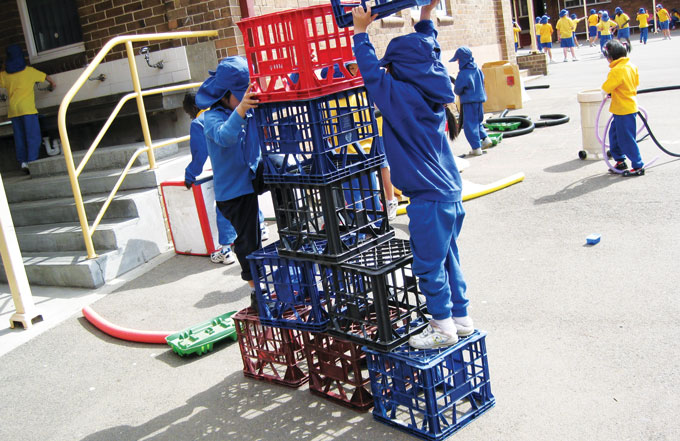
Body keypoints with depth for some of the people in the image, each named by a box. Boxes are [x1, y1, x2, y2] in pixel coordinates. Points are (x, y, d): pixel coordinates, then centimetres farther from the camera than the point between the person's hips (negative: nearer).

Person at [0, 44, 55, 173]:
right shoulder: (29, 71, 4)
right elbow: (47, 77, 14)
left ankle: (22, 161, 4)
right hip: (27, 107, -4)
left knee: (19, 137, 10)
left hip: (13, 110, 4)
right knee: (33, 136, -4)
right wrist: (52, 86, 33)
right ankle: (32, 162, -12)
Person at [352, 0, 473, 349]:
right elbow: (428, 52, 22)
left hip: (428, 199, -9)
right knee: (447, 259, 18)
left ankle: (443, 327, 14)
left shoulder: (400, 95, -18)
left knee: (429, 264, 4)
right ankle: (460, 318, 29)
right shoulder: (433, 88, 4)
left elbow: (372, 73, -10)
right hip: (449, 193, 9)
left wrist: (360, 32, -2)